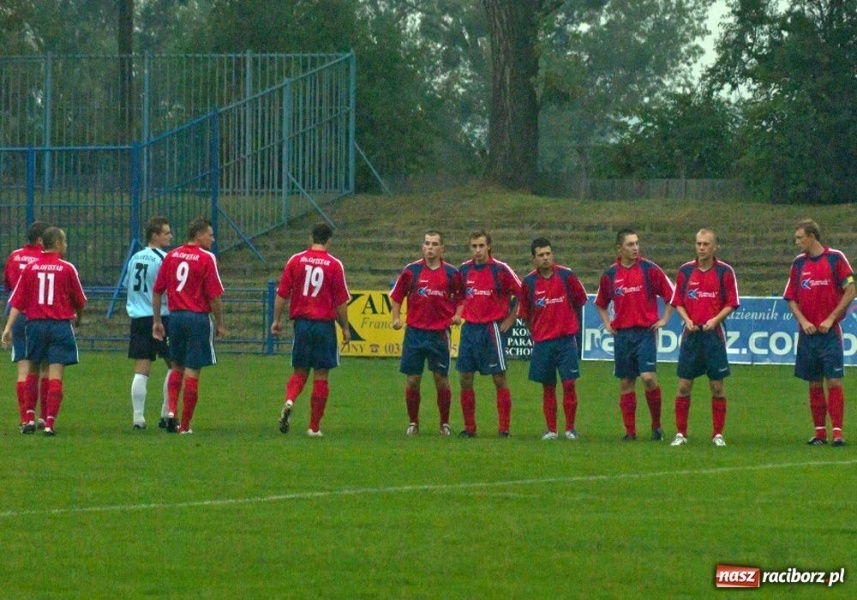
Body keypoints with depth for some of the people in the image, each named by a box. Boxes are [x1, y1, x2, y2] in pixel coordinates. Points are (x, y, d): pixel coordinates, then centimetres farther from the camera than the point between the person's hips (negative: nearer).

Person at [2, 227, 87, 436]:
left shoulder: (30, 268, 2)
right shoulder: (67, 268, -4)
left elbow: (17, 301, -1)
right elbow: (80, 300, 6)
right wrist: (78, 317, 26)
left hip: (35, 324, 3)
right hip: (60, 325, -3)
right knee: (55, 375, -2)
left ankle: (29, 418, 16)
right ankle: (50, 423, -8)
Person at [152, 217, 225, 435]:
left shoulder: (171, 256, 7)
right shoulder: (206, 258, -9)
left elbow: (157, 291, 8)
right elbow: (214, 295, -11)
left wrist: (157, 321, 15)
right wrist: (220, 324, -2)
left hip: (175, 316, 5)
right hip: (198, 317, -5)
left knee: (177, 367, 19)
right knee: (192, 371, 0)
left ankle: (171, 411, 3)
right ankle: (185, 425, 3)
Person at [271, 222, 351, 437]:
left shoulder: (295, 261, 0)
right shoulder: (334, 265, -5)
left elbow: (282, 294, 1)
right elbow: (341, 301, -3)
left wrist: (277, 320, 11)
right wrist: (345, 328, 8)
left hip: (302, 323, 2)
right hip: (325, 323, -2)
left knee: (300, 372, 13)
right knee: (321, 376, 5)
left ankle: (289, 401, -17)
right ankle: (314, 427, 6)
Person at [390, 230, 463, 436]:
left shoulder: (451, 273, 2)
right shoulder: (411, 270, 2)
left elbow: (460, 297, 14)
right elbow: (396, 295, 11)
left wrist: (457, 315, -2)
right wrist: (396, 317, 0)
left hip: (440, 332, 0)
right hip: (415, 332, 0)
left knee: (441, 379, 1)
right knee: (412, 379, 1)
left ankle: (445, 424, 13)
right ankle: (413, 423, 13)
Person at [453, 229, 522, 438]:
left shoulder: (500, 269, -8)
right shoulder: (465, 269, 7)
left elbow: (520, 293, -3)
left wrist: (510, 318, -5)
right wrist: (458, 314, 7)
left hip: (493, 328, -5)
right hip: (470, 327, 5)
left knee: (499, 379, -2)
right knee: (465, 378, 4)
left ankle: (504, 428, 2)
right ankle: (469, 427, 13)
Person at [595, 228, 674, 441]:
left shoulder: (649, 269, -2)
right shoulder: (610, 274, 7)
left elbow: (671, 294, 4)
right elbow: (600, 303, 23)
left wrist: (664, 319, 0)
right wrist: (607, 323, 11)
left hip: (645, 331, -3)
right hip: (622, 334, 3)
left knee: (648, 377, -14)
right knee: (626, 383, 4)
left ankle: (656, 425, 2)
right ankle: (630, 431, 9)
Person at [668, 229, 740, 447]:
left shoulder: (725, 271, 0)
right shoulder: (685, 271, 6)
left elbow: (731, 304, 0)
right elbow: (677, 302, 10)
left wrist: (715, 319, -15)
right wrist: (687, 320, -8)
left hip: (714, 333, -2)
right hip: (691, 333, 2)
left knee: (717, 386, 1)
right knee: (684, 385, 0)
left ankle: (718, 434, 8)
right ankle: (680, 433, 8)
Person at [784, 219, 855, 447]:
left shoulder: (835, 258, -3)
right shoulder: (799, 263, 9)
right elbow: (791, 298, 11)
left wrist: (830, 319, -10)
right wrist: (803, 321, -5)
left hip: (830, 332, -4)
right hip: (808, 332, 4)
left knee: (834, 381, -8)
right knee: (814, 384, 5)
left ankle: (837, 432, -8)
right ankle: (819, 432, 10)